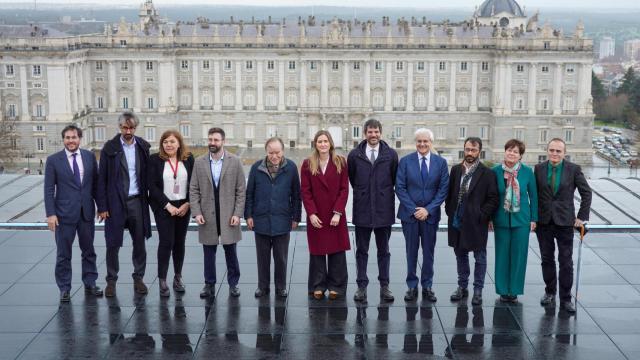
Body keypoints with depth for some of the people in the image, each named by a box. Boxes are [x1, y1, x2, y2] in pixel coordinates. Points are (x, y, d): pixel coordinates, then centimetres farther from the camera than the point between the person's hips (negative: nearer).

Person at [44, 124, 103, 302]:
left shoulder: (89, 156, 3)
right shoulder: (53, 160, -4)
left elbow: (96, 182, 8)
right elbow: (49, 189, -5)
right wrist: (50, 214, -11)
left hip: (87, 212, 3)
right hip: (64, 213, -3)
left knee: (89, 250, 13)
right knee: (63, 254, 5)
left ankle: (90, 284, 25)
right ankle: (64, 289, 15)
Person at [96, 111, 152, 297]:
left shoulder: (143, 147, 3)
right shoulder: (110, 148, -4)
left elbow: (147, 175, 7)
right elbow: (102, 179, -4)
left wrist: (148, 198, 0)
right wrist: (102, 206, -7)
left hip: (137, 201, 2)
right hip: (115, 203, -2)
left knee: (139, 243, 9)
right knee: (113, 244, 4)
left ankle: (138, 278, 23)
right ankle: (111, 280, 17)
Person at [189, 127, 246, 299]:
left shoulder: (235, 161, -2)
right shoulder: (199, 162, 3)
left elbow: (241, 190, -2)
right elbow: (194, 190, 4)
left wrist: (237, 213, -8)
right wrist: (196, 212, -6)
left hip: (228, 215, -1)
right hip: (207, 215, 1)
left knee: (231, 251, 7)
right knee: (209, 253, 8)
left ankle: (233, 283, 20)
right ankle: (209, 285, 19)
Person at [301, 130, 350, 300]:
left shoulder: (340, 162, 1)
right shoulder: (307, 164, 2)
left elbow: (344, 189, -2)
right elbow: (305, 191, -1)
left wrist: (338, 212, -10)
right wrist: (311, 213, -9)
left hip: (335, 216, 0)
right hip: (316, 216, 0)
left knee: (337, 251, 2)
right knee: (317, 252, 4)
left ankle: (336, 286, 11)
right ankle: (318, 286, 13)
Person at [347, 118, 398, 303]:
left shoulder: (391, 155, 0)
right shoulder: (354, 155, 1)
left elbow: (395, 179, 7)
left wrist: (384, 194, 9)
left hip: (384, 210, 0)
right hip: (362, 210, 0)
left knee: (384, 251, 9)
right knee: (361, 251, 6)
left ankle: (384, 286, 17)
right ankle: (362, 286, 14)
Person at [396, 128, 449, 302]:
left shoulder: (441, 162, 1)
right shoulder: (405, 161, -1)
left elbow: (443, 189, -1)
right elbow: (400, 188, -4)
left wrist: (428, 209, -10)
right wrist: (414, 209, -11)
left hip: (430, 214, 1)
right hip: (409, 214, -1)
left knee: (428, 252, 8)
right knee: (411, 252, 6)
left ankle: (427, 287, 18)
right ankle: (412, 286, 16)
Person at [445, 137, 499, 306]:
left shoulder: (487, 173, -6)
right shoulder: (456, 170, 7)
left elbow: (493, 199, -6)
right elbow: (449, 193, 13)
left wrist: (482, 216, -12)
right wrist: (450, 211, 3)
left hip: (476, 222, -4)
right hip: (457, 221, 4)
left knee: (480, 257, 5)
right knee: (460, 255, 14)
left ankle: (478, 290, 14)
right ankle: (462, 287, 26)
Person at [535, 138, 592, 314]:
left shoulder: (574, 169, -5)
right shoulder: (539, 168, 1)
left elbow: (586, 193, 1)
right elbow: (534, 193, 8)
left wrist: (582, 217, -3)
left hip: (564, 222, -2)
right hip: (544, 221, 2)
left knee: (566, 261, 0)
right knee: (547, 259, 11)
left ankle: (565, 299, 9)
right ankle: (550, 292, 27)